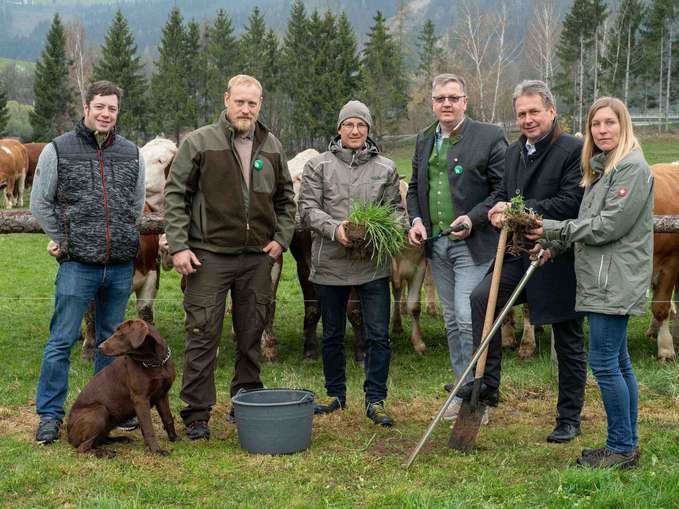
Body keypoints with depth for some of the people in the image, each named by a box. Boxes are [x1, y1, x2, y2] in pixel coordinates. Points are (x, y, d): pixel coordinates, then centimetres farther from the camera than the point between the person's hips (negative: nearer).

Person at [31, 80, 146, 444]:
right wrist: (64, 239, 4)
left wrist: (122, 238, 13)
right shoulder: (58, 150, -1)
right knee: (62, 341, -1)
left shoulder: (131, 153, 8)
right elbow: (40, 203, 5)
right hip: (77, 265, -3)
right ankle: (49, 414, 8)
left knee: (111, 340, 14)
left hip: (121, 266, 4)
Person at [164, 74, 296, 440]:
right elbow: (174, 195, -4)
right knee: (203, 335, -1)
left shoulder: (272, 147, 10)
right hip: (210, 255, -4)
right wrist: (178, 246, -10)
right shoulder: (199, 143, -4)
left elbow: (285, 198, 20)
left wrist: (281, 238, 7)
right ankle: (197, 414, 7)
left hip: (257, 258, 4)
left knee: (251, 335, 12)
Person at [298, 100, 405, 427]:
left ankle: (375, 400, 6)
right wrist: (335, 228, -19)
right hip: (330, 264, 0)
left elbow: (396, 208, 10)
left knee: (378, 335, -2)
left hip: (374, 265, 0)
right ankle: (335, 394, 28)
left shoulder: (386, 168, 7)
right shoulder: (319, 166, 3)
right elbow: (308, 208, -3)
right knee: (332, 334, 12)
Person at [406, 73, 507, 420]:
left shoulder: (489, 137, -6)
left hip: (472, 245, -6)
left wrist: (472, 218, -18)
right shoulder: (424, 140, 13)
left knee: (469, 320, -11)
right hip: (436, 245, 6)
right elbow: (414, 187, 20)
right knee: (452, 322, 13)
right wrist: (416, 219, 2)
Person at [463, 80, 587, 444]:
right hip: (519, 254, 6)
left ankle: (569, 419, 20)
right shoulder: (514, 152, 13)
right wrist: (499, 208, -5)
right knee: (480, 298, -16)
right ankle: (487, 384, -5)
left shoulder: (574, 150, -11)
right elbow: (502, 192, 19)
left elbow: (571, 203, -20)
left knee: (569, 343, 6)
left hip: (560, 260, -6)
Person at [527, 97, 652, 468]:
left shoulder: (633, 168, -12)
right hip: (599, 281, 10)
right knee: (618, 363, 12)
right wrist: (554, 244, 5)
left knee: (604, 363, -8)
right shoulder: (601, 169, 18)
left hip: (615, 282, -10)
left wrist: (554, 229, -12)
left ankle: (622, 448, 2)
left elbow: (609, 226, -18)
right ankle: (626, 445, 20)